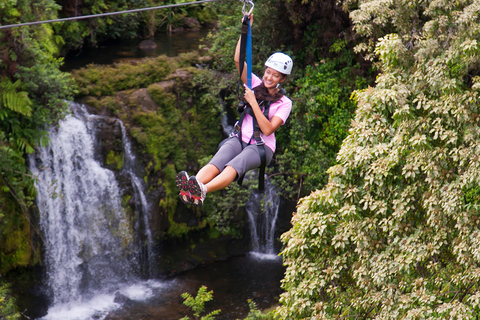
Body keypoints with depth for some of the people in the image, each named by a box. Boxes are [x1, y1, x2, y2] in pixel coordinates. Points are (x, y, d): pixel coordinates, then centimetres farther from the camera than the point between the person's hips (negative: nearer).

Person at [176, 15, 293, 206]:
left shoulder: (284, 103, 2)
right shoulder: (255, 84, 13)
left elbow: (267, 129, -11)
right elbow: (238, 60, 0)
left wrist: (252, 102, -14)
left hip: (262, 147, -4)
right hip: (240, 138, 4)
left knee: (234, 166, -37)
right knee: (216, 163, -31)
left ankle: (202, 191, -66)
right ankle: (190, 189, -60)